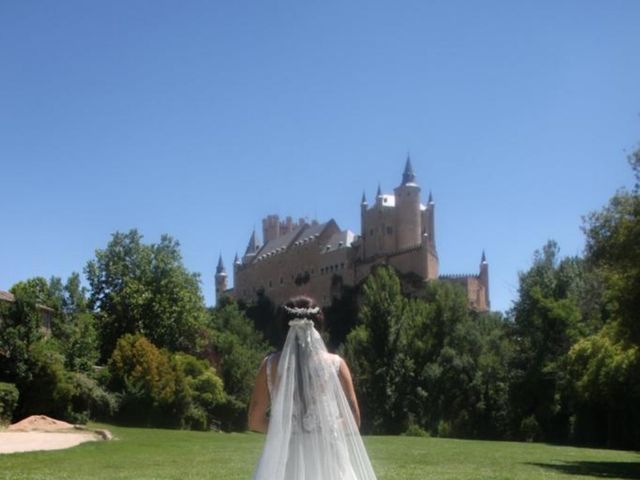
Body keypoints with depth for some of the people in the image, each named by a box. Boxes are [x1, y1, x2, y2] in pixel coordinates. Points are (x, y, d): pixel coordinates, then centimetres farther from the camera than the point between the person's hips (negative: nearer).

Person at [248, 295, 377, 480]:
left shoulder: (271, 365, 0)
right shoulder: (335, 364, -1)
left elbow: (255, 421, 3)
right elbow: (353, 420, 2)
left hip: (285, 459, 1)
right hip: (328, 457, 0)